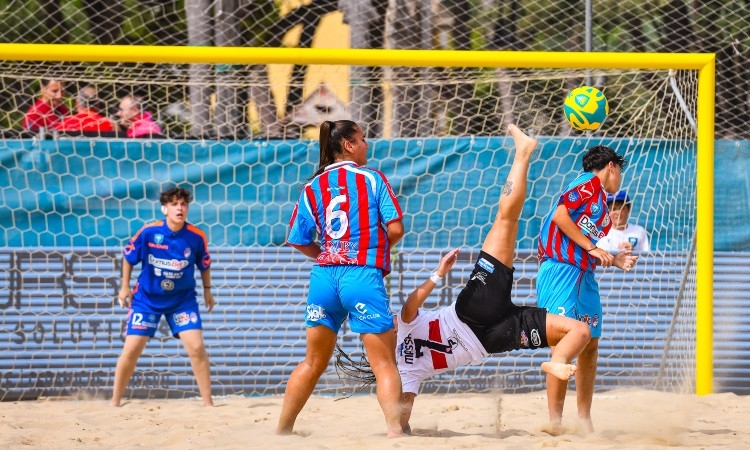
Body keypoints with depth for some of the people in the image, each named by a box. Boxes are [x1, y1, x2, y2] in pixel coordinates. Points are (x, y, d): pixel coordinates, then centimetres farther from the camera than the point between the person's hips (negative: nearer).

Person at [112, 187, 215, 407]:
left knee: (197, 348, -11)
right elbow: (128, 257, -1)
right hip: (147, 298, 0)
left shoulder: (196, 237, -14)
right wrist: (125, 287, 2)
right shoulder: (148, 232, -17)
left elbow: (204, 264, 6)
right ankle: (115, 403, 10)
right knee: (131, 349, -4)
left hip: (183, 299, 1)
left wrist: (207, 290, 13)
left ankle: (208, 403, 0)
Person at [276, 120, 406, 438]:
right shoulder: (372, 179, 0)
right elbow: (395, 228, -4)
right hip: (363, 277, -4)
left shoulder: (313, 188, 10)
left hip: (324, 276, 4)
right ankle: (395, 431, -15)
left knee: (313, 363, 17)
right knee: (384, 363, -2)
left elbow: (299, 241, 9)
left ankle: (281, 431, 21)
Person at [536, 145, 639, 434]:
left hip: (584, 276, 10)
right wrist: (592, 247, -15)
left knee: (590, 346, 10)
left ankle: (584, 421, 18)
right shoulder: (589, 183, -3)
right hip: (561, 270, -10)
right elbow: (560, 215, -16)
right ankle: (555, 423, -14)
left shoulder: (600, 200, 23)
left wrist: (614, 261, 6)